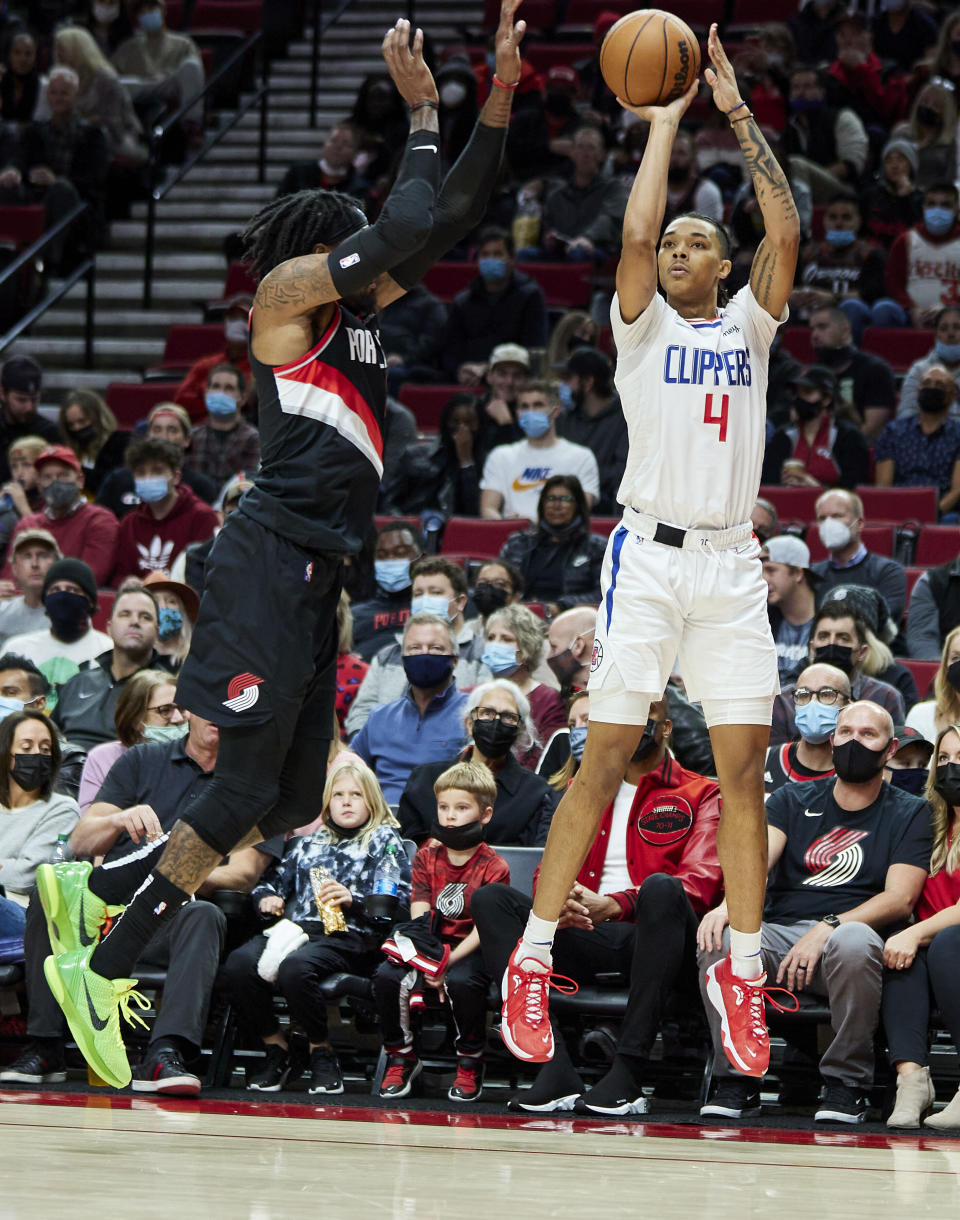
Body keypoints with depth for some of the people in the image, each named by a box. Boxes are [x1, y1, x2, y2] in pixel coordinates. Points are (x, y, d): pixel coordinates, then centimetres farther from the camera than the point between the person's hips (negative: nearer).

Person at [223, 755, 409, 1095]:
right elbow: (272, 879, 36)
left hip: (348, 936, -5)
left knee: (295, 968, -38)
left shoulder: (384, 841, 16)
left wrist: (352, 899, -11)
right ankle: (276, 1050, -10)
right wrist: (267, 898, 12)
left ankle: (321, 1052, -16)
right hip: (295, 927, 5)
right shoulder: (308, 842, 31)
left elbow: (399, 900, 4)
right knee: (239, 964, -27)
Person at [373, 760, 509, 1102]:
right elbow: (418, 916, -2)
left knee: (462, 982, -36)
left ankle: (470, 1064, -12)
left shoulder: (493, 867, -7)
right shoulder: (427, 857, 6)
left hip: (471, 949, -4)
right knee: (386, 977, -22)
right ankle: (402, 1058, -1)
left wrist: (448, 961, -25)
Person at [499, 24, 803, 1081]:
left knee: (744, 764, 0)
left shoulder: (747, 325, 14)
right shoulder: (641, 324, 7)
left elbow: (786, 233, -1)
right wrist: (664, 127, 0)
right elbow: (634, 231, -10)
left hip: (731, 563, 3)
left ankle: (743, 972, 6)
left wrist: (740, 117, 0)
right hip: (649, 556, -3)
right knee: (606, 756, -5)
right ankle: (532, 963, -1)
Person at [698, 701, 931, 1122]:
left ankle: (845, 1084, -22)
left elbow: (899, 899, -4)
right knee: (716, 940, -30)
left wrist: (828, 928, -20)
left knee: (853, 941, -39)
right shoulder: (793, 800, 17)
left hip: (850, 927, -2)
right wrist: (727, 906, -25)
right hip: (779, 931, 2)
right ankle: (737, 1080, -17)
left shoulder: (910, 814, 11)